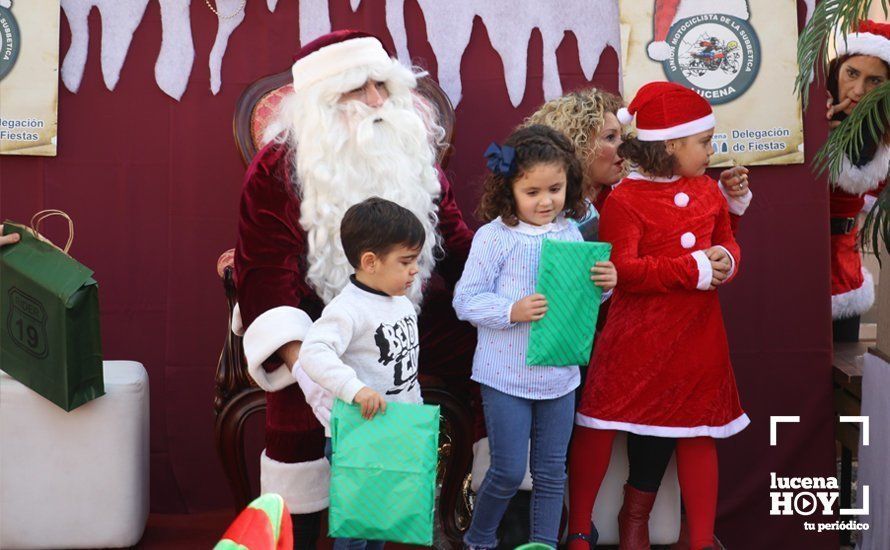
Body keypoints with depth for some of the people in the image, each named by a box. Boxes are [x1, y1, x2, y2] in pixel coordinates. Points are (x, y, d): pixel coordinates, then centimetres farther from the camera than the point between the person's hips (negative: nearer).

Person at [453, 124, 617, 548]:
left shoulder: (570, 233, 3)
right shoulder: (494, 236, -12)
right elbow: (465, 300, -11)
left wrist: (603, 284, -6)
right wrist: (511, 311, -25)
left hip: (559, 375, 4)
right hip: (506, 376, -4)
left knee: (552, 472, 12)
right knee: (508, 471, 3)